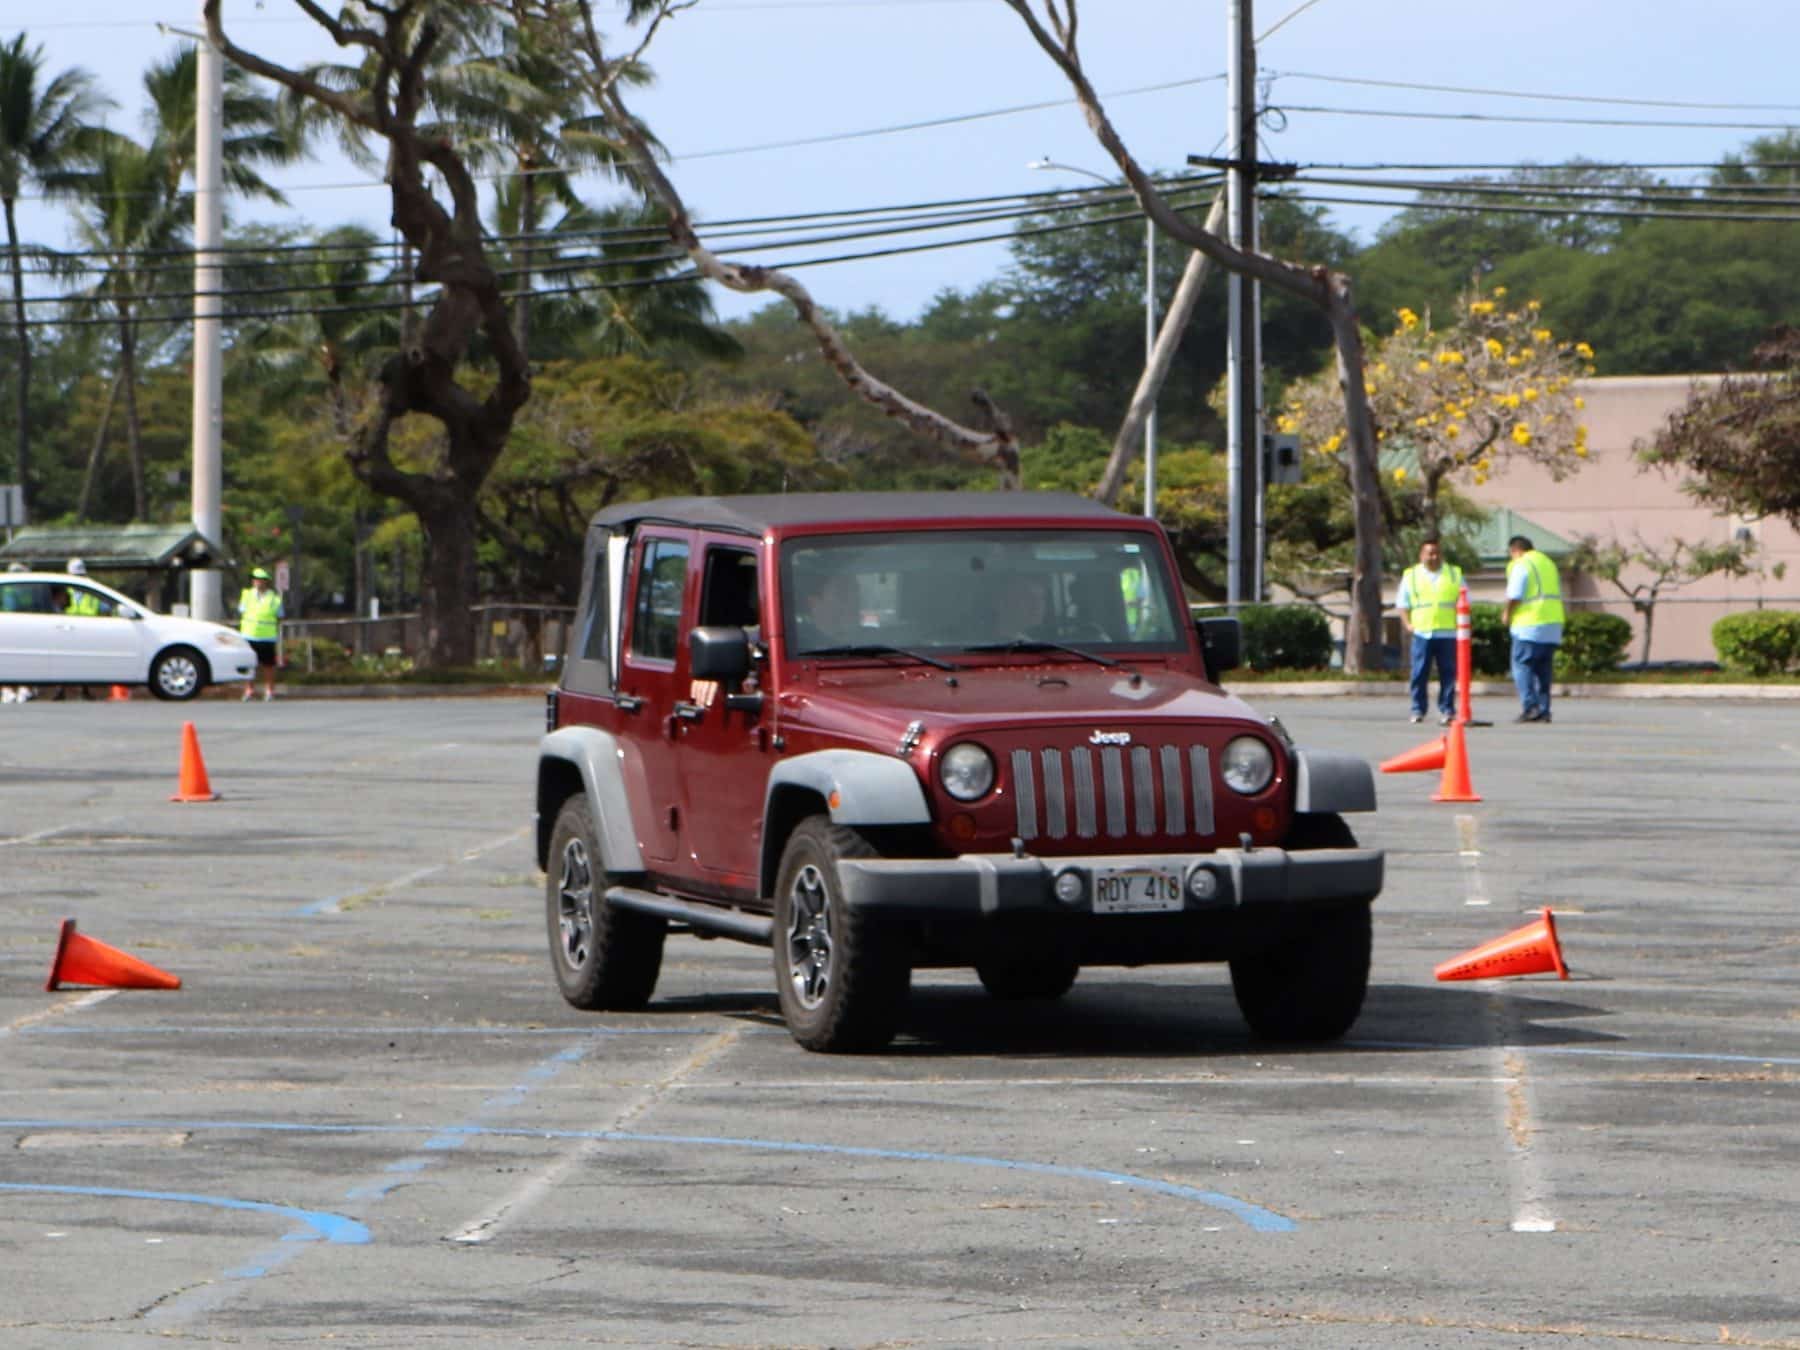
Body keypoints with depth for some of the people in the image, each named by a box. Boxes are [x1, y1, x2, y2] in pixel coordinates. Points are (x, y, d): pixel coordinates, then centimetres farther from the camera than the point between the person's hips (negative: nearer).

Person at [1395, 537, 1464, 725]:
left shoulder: (1455, 574, 13)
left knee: (1448, 673, -1)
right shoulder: (1411, 575, 12)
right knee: (1419, 674, -2)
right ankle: (1418, 710, 5)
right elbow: (1403, 604, 15)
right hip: (1421, 632, 0)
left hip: (1448, 633, 0)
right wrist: (1407, 624, 1)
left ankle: (1447, 709, 4)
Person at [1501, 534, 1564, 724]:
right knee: (1544, 669, 11)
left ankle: (1530, 707, -13)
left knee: (1522, 665, -3)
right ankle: (1543, 710, 8)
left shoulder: (1521, 565, -7)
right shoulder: (1548, 563, 20)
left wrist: (1507, 614, 2)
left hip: (1530, 624, -8)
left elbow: (1514, 596, -15)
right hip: (1553, 624, 8)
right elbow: (1558, 595, 23)